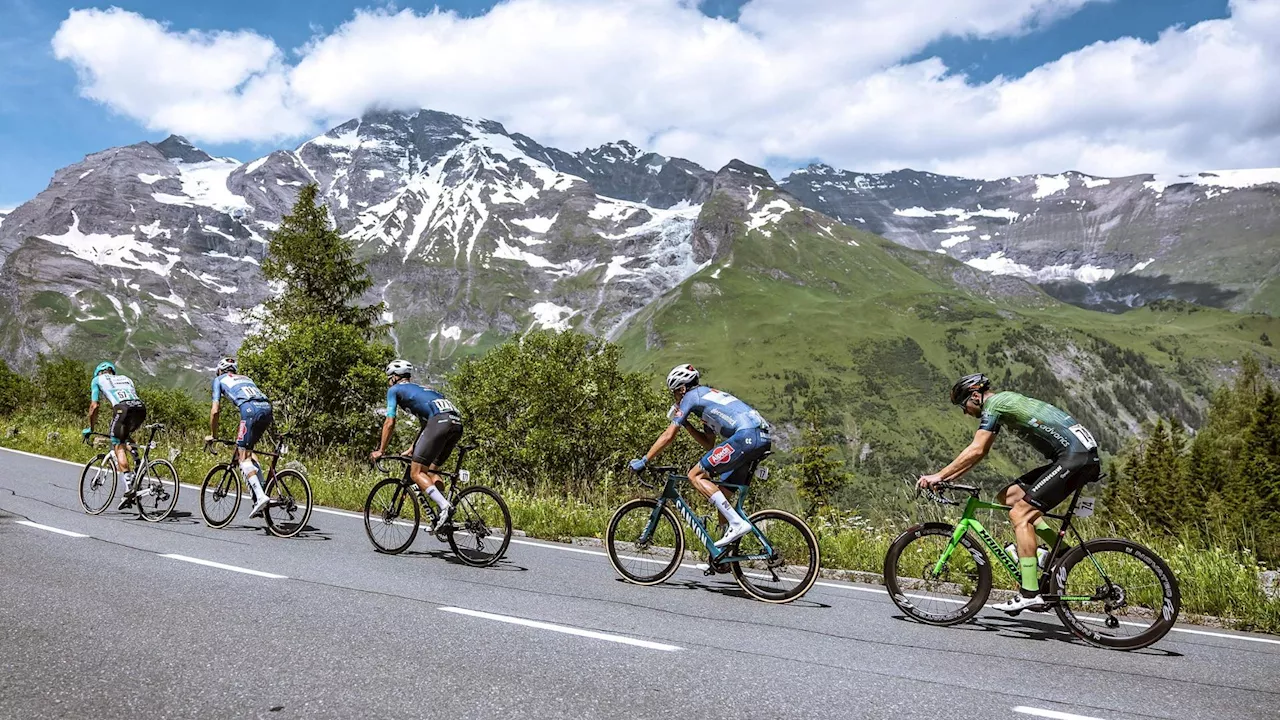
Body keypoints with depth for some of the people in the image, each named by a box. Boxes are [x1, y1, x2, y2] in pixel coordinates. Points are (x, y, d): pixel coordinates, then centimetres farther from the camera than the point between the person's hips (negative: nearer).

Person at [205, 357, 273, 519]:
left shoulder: (219, 380, 24)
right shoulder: (245, 378, 38)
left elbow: (215, 411, 16)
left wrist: (212, 435, 28)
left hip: (250, 410, -6)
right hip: (267, 408, 6)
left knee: (243, 457, -2)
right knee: (248, 449, 22)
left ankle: (260, 497, -20)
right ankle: (262, 491, 11)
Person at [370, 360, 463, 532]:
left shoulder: (394, 389, 17)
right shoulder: (419, 389, 39)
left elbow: (390, 423, 11)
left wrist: (380, 451, 20)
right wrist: (412, 450, 46)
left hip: (440, 421, -8)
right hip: (457, 422, 8)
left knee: (416, 473, -4)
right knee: (431, 471, 19)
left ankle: (445, 507, -22)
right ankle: (445, 517, 6)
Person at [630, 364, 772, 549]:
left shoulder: (691, 396, 7)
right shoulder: (709, 396, 32)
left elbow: (669, 435, 5)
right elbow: (709, 444, 31)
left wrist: (643, 461, 11)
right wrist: (686, 423, 26)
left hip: (746, 435, -9)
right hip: (764, 438, 9)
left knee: (695, 476, -5)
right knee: (722, 492, 16)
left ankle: (737, 523, -13)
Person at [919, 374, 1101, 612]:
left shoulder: (993, 404, -8)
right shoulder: (1003, 402, 21)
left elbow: (975, 451, -15)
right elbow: (980, 453, 23)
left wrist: (939, 476, -10)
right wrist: (946, 477, 17)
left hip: (1076, 457, -10)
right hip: (1082, 456, 10)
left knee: (1019, 514, -12)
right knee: (1008, 497, 11)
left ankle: (1030, 595, -14)